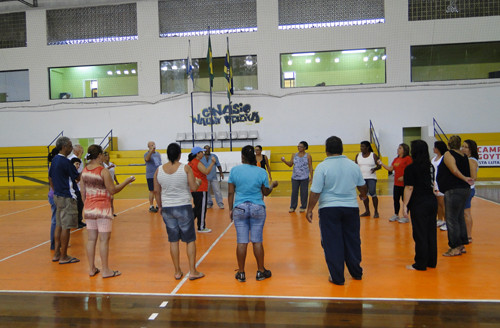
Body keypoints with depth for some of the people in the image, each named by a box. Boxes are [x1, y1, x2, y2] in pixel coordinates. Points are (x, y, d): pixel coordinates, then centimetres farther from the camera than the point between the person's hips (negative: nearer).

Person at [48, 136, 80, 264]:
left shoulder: (54, 160, 10)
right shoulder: (65, 162, -17)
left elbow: (50, 178, 18)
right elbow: (78, 178, -13)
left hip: (58, 196, 10)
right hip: (67, 198, -10)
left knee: (59, 225, 15)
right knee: (66, 227, -3)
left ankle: (56, 254, 21)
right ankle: (64, 257, 4)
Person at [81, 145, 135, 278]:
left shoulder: (84, 171, 4)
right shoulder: (103, 171, -15)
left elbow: (83, 193, 9)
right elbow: (113, 190, -12)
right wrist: (127, 181, -2)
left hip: (89, 208, 7)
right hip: (103, 209, -6)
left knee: (91, 239, 12)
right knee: (104, 240, 0)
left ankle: (92, 269, 20)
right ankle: (106, 270, 7)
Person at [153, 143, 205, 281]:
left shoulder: (159, 170, 0)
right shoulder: (185, 168, -10)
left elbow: (156, 190, 5)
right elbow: (193, 188, -10)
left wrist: (160, 206, 18)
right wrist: (198, 182, 12)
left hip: (167, 208, 3)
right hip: (184, 207, -3)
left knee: (173, 240, 11)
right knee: (190, 240, 8)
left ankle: (177, 272, 18)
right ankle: (193, 271, 10)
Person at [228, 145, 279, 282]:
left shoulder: (234, 170, -3)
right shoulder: (261, 172, -3)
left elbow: (230, 192, -1)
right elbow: (266, 192, 7)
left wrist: (230, 209, 9)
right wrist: (273, 185, 26)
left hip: (239, 209, 0)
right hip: (258, 209, 0)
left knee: (241, 241, 4)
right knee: (257, 241, 7)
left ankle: (241, 273, 13)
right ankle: (261, 271, 17)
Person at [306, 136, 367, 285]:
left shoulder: (322, 167, -10)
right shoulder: (353, 165, 4)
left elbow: (315, 192, -13)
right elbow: (362, 186, 18)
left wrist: (309, 210, -2)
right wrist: (363, 195, 39)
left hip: (329, 209, -4)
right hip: (351, 208, 4)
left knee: (332, 244, 5)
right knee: (352, 240, 17)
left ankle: (337, 277, 11)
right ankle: (356, 272, 30)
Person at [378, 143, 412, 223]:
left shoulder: (407, 158, -9)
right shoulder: (396, 159, 14)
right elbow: (390, 168, 10)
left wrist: (403, 177, -21)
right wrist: (381, 164, 3)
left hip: (404, 183, -8)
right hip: (396, 183, 8)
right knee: (395, 199, 12)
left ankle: (405, 217, 10)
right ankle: (396, 215, 25)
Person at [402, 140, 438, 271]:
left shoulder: (411, 168, -13)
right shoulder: (430, 166, 8)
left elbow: (409, 188, -15)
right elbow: (432, 184, 17)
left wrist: (405, 205, -10)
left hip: (419, 204, -7)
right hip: (432, 201, 7)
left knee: (420, 235, 0)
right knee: (431, 233, 13)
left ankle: (420, 264, 8)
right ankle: (432, 261, 22)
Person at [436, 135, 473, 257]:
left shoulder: (448, 154, -9)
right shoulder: (464, 156, 13)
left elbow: (454, 170, -23)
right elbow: (468, 172, 14)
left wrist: (464, 178, -13)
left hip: (453, 190, -9)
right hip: (465, 189, 9)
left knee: (451, 219, -3)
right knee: (460, 218, 15)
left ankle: (455, 247, 1)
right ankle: (462, 245, 21)